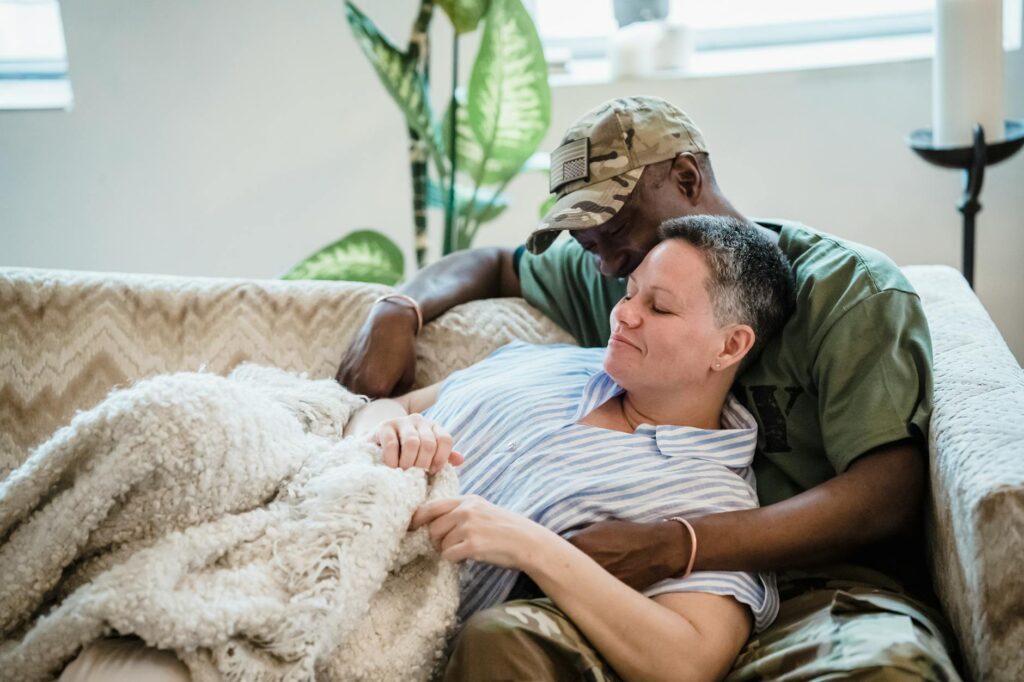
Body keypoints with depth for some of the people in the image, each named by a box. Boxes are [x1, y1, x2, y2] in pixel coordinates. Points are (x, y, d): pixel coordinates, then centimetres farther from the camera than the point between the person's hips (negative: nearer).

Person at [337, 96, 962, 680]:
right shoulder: (605, 280, 17)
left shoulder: (851, 287, -1)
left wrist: (673, 547, -24)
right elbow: (492, 263, 35)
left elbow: (888, 500, -13)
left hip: (813, 583, -3)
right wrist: (395, 315, 11)